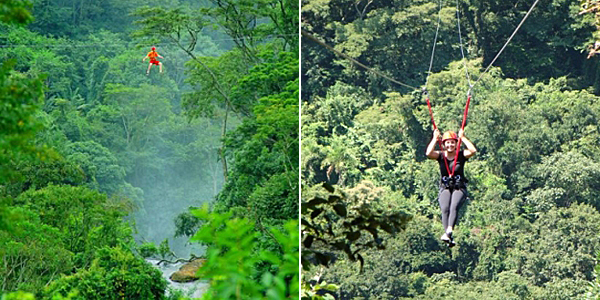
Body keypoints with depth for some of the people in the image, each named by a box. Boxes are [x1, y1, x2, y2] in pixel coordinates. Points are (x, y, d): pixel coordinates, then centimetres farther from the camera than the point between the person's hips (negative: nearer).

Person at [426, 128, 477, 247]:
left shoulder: (461, 155, 4)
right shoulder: (440, 155, 6)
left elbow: (473, 151, -15)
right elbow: (428, 153, -14)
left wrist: (463, 137, -9)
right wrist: (435, 138, -8)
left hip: (459, 188, -1)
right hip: (445, 188, 1)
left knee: (454, 207, -30)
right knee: (445, 209, -26)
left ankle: (448, 232, -50)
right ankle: (450, 238, -38)